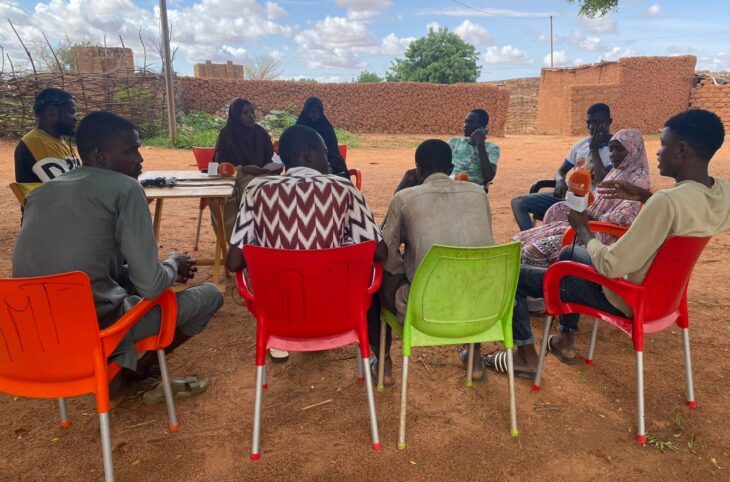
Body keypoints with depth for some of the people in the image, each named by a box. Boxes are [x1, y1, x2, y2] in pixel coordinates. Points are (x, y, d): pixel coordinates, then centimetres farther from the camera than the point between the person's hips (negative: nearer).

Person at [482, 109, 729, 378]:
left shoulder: (666, 202, -35)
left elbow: (610, 267, -31)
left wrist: (582, 229, -14)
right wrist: (645, 197, 6)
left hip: (627, 298, -9)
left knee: (514, 275, -2)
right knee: (568, 254, 30)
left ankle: (526, 356, 13)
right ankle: (566, 341, 35)